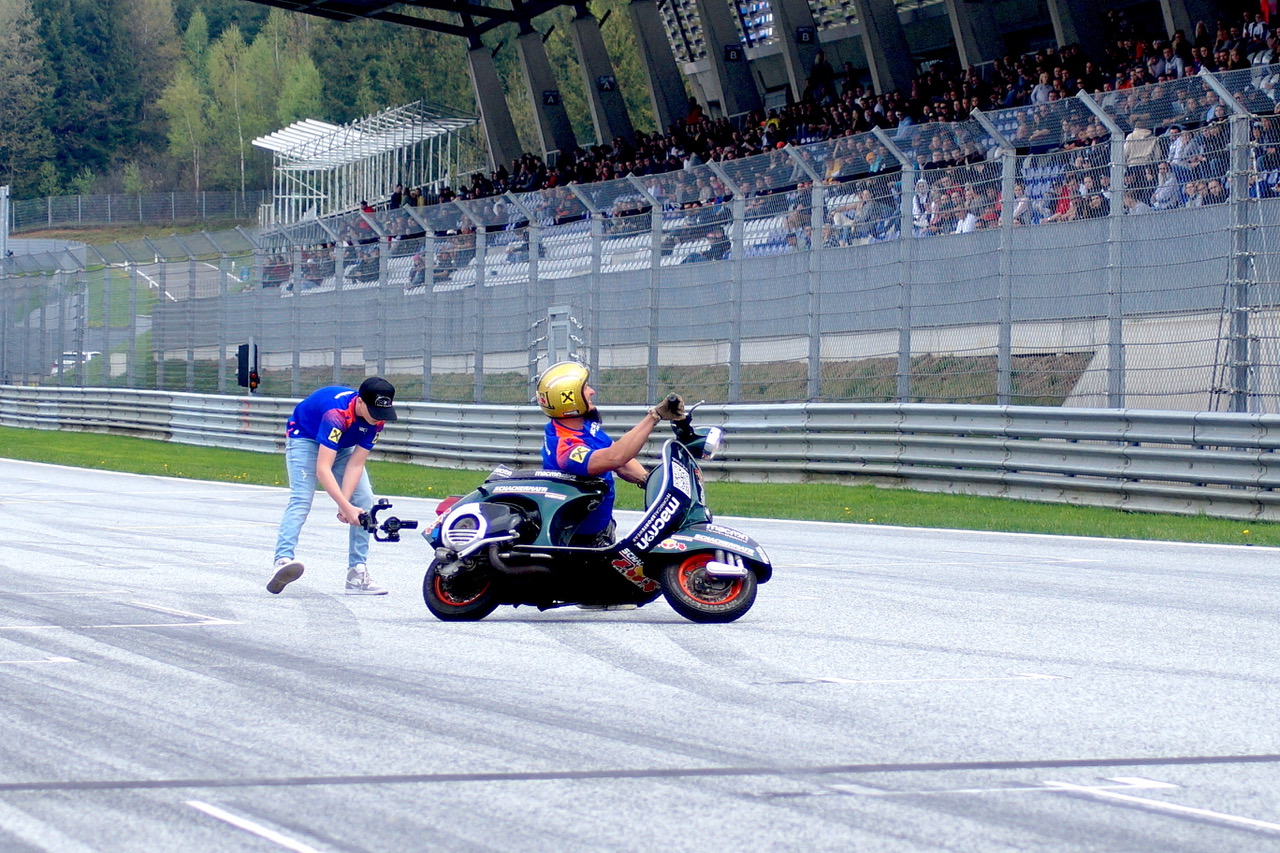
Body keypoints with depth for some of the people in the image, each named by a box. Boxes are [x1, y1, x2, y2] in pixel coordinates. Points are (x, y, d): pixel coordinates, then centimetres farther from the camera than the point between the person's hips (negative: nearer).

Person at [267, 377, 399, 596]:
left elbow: (355, 464, -20)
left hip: (343, 445, 7)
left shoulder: (377, 418, -21)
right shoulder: (337, 413, -40)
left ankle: (357, 575, -4)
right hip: (305, 437, -7)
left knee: (364, 502, -5)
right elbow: (322, 469, -43)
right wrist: (346, 507, -46)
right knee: (301, 500, -27)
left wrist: (345, 504, -29)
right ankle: (283, 560, -43)